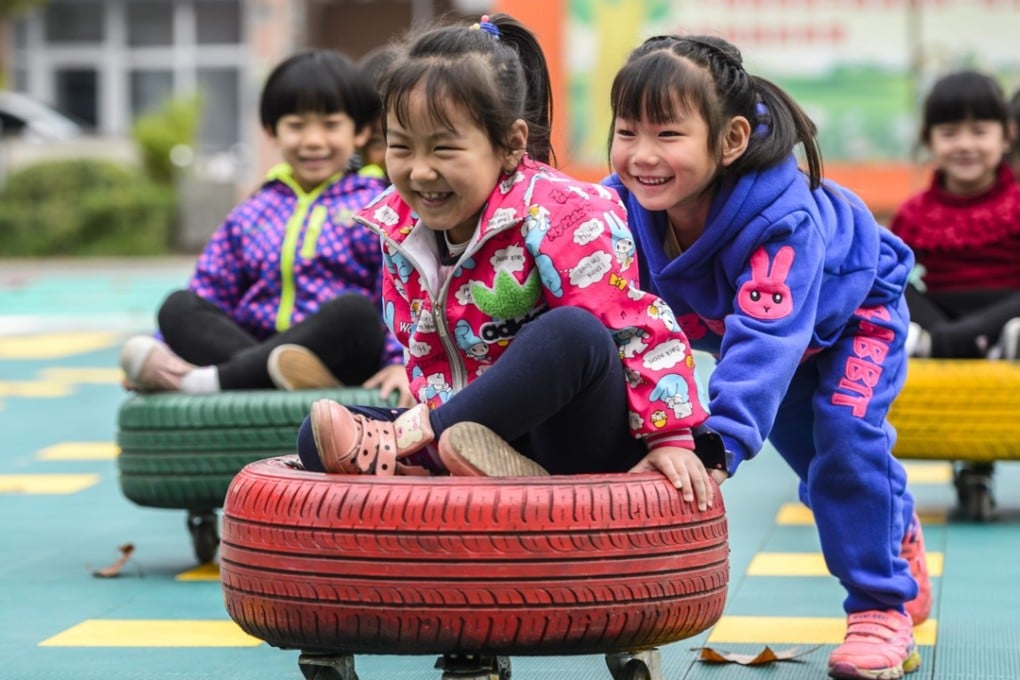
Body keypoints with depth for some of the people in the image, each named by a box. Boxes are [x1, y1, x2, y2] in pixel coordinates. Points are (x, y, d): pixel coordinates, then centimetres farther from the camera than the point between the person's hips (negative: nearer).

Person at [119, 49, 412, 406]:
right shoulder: (251, 215, 20)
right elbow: (211, 292, 17)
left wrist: (400, 361, -19)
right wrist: (163, 349, 2)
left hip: (345, 363, -3)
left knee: (353, 310, -35)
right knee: (177, 307, -14)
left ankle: (208, 379, -35)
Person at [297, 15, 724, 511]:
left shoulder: (560, 216, -15)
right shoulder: (401, 231, 3)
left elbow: (637, 328, -15)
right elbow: (425, 356, 8)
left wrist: (672, 437, -21)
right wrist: (448, 432, -10)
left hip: (590, 448, -6)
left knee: (573, 331, -38)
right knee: (320, 437, -13)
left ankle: (406, 444, -32)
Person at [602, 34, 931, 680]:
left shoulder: (780, 219, -47)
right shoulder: (623, 207, -31)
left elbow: (763, 339, -58)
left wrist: (718, 443, -70)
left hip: (855, 310, -6)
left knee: (846, 432, -24)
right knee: (806, 445, 16)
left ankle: (883, 607, -10)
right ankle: (901, 538, 44)